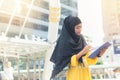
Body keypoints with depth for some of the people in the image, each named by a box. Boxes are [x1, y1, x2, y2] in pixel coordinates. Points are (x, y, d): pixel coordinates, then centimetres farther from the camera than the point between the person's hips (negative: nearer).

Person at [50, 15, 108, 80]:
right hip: (74, 75, -5)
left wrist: (99, 54, -10)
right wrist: (82, 52, -25)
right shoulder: (65, 42, -6)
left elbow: (88, 58, 8)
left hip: (85, 73, 6)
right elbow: (69, 61, -13)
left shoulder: (81, 40, 11)